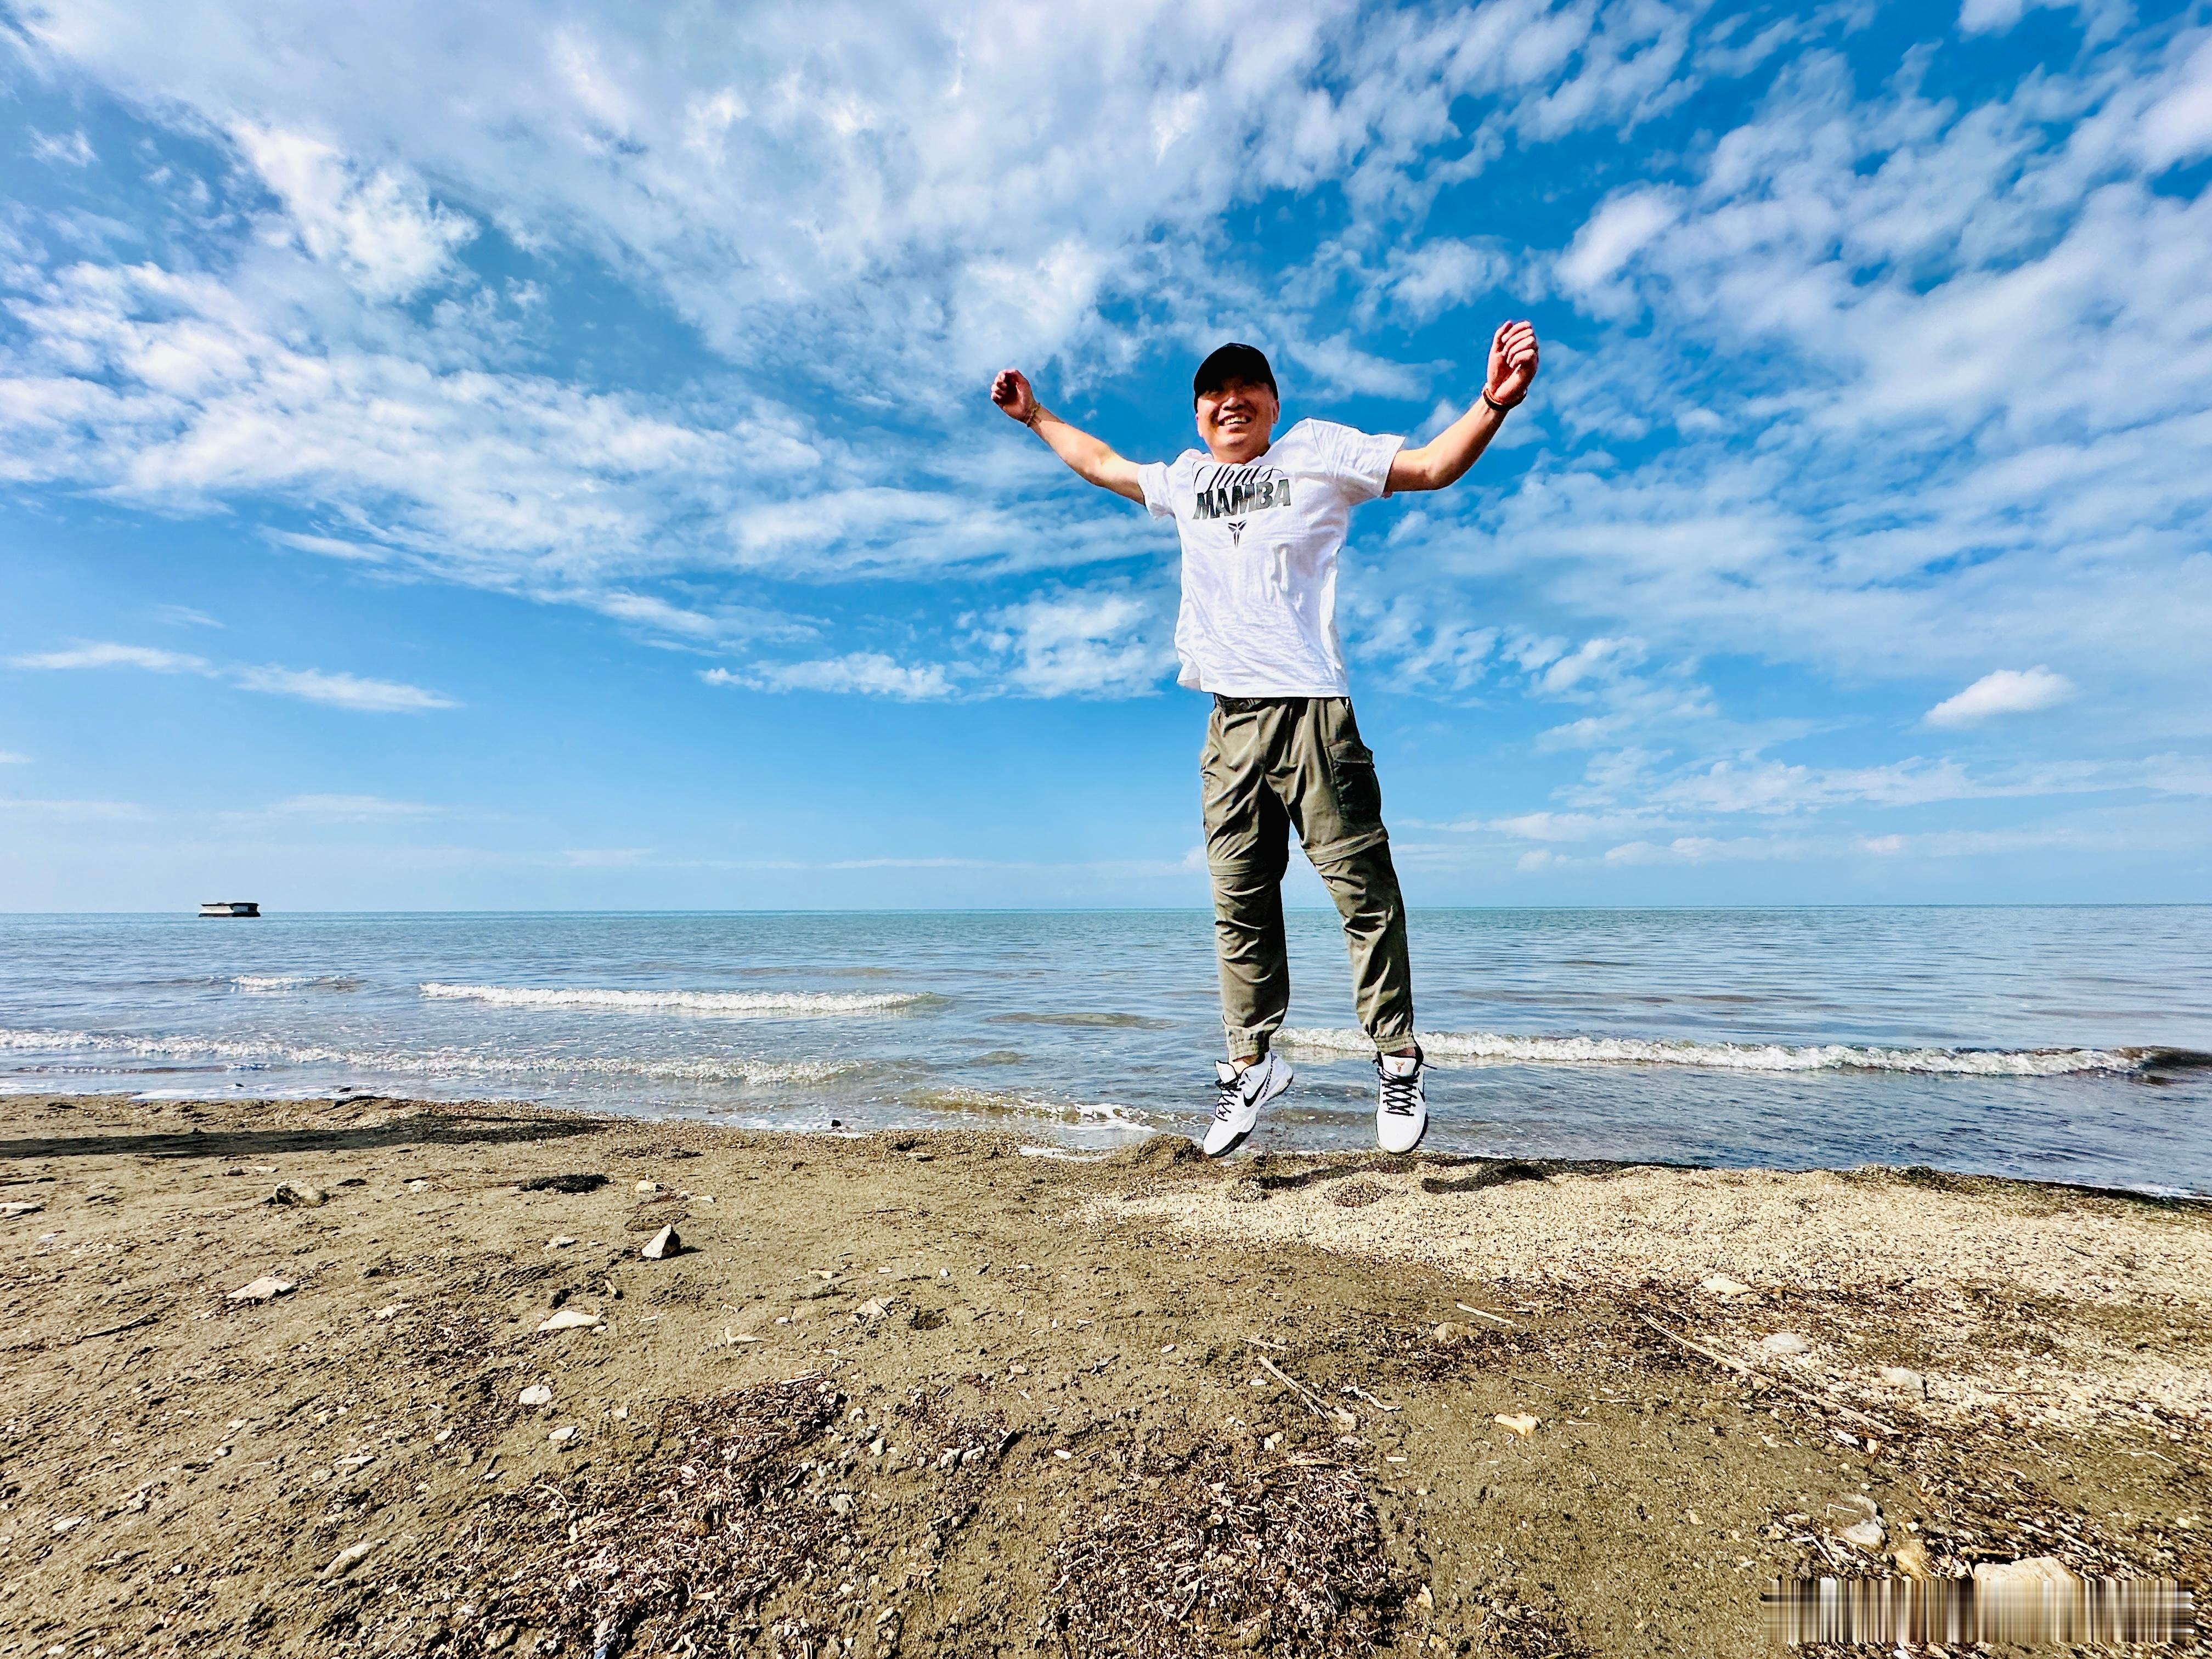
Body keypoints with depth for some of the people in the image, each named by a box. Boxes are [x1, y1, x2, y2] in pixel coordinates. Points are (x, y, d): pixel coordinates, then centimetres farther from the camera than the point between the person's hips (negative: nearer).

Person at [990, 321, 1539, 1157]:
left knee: (1362, 886, -6)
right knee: (1239, 899, 3)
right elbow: (1102, 463, 41)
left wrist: (1493, 401, -7)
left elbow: (1432, 466, 9)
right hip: (1230, 716, 4)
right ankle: (1252, 1058, 13)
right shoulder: (1185, 479, 25)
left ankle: (1397, 1061, 6)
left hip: (1310, 703, -4)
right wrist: (1034, 415, 47)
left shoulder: (1317, 451, 13)